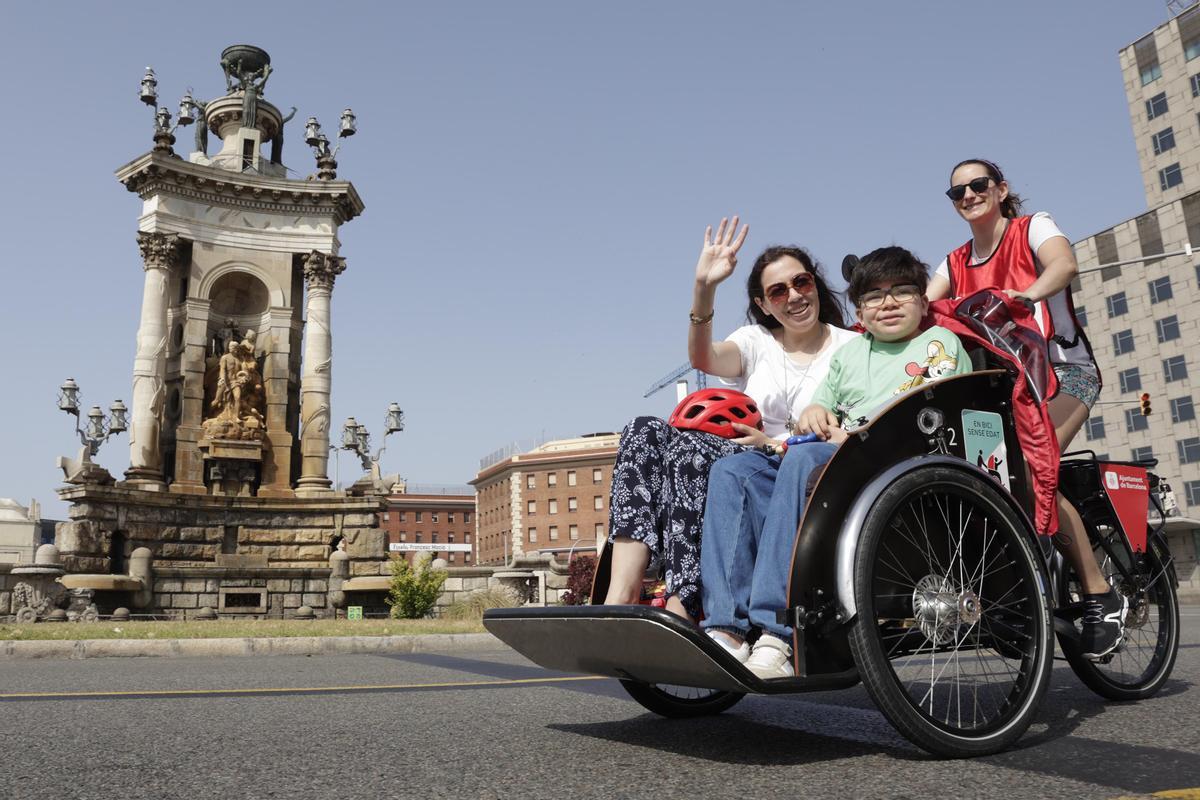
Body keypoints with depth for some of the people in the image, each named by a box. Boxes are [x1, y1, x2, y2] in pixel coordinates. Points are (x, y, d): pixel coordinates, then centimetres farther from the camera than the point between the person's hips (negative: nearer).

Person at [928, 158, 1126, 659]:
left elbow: (1064, 263, -20)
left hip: (1060, 369, -5)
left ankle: (1101, 595, -13)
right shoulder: (955, 264, 16)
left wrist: (1027, 295, -42)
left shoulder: (1033, 228, 2)